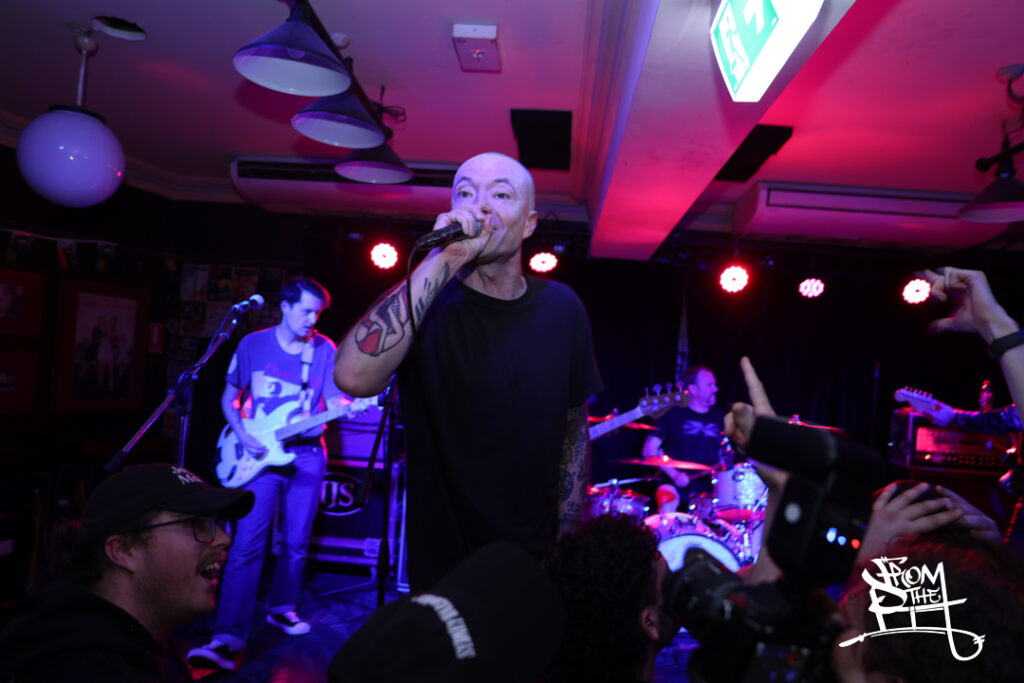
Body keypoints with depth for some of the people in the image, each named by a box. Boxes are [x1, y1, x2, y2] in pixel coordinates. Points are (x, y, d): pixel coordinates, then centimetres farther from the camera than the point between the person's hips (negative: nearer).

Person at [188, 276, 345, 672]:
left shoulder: (325, 349, 4)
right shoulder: (253, 345, 1)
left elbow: (335, 400, 1)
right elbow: (229, 398, 8)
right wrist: (243, 437, -7)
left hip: (307, 454, 2)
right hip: (261, 454, -2)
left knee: (296, 542, 10)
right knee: (248, 544, -11)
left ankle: (281, 609, 31)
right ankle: (228, 639, -9)